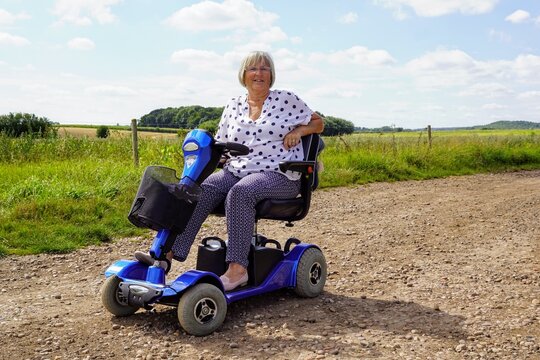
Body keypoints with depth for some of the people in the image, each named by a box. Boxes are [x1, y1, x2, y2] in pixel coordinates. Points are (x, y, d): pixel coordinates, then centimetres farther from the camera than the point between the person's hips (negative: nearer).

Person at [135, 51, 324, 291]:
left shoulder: (287, 99, 5)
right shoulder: (234, 106, 15)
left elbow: (318, 123, 13)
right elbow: (219, 145, 17)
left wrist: (299, 130, -5)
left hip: (279, 175, -4)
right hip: (237, 170, 5)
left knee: (240, 192, -36)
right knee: (201, 189, -23)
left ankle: (237, 268, -38)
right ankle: (169, 251, -30)